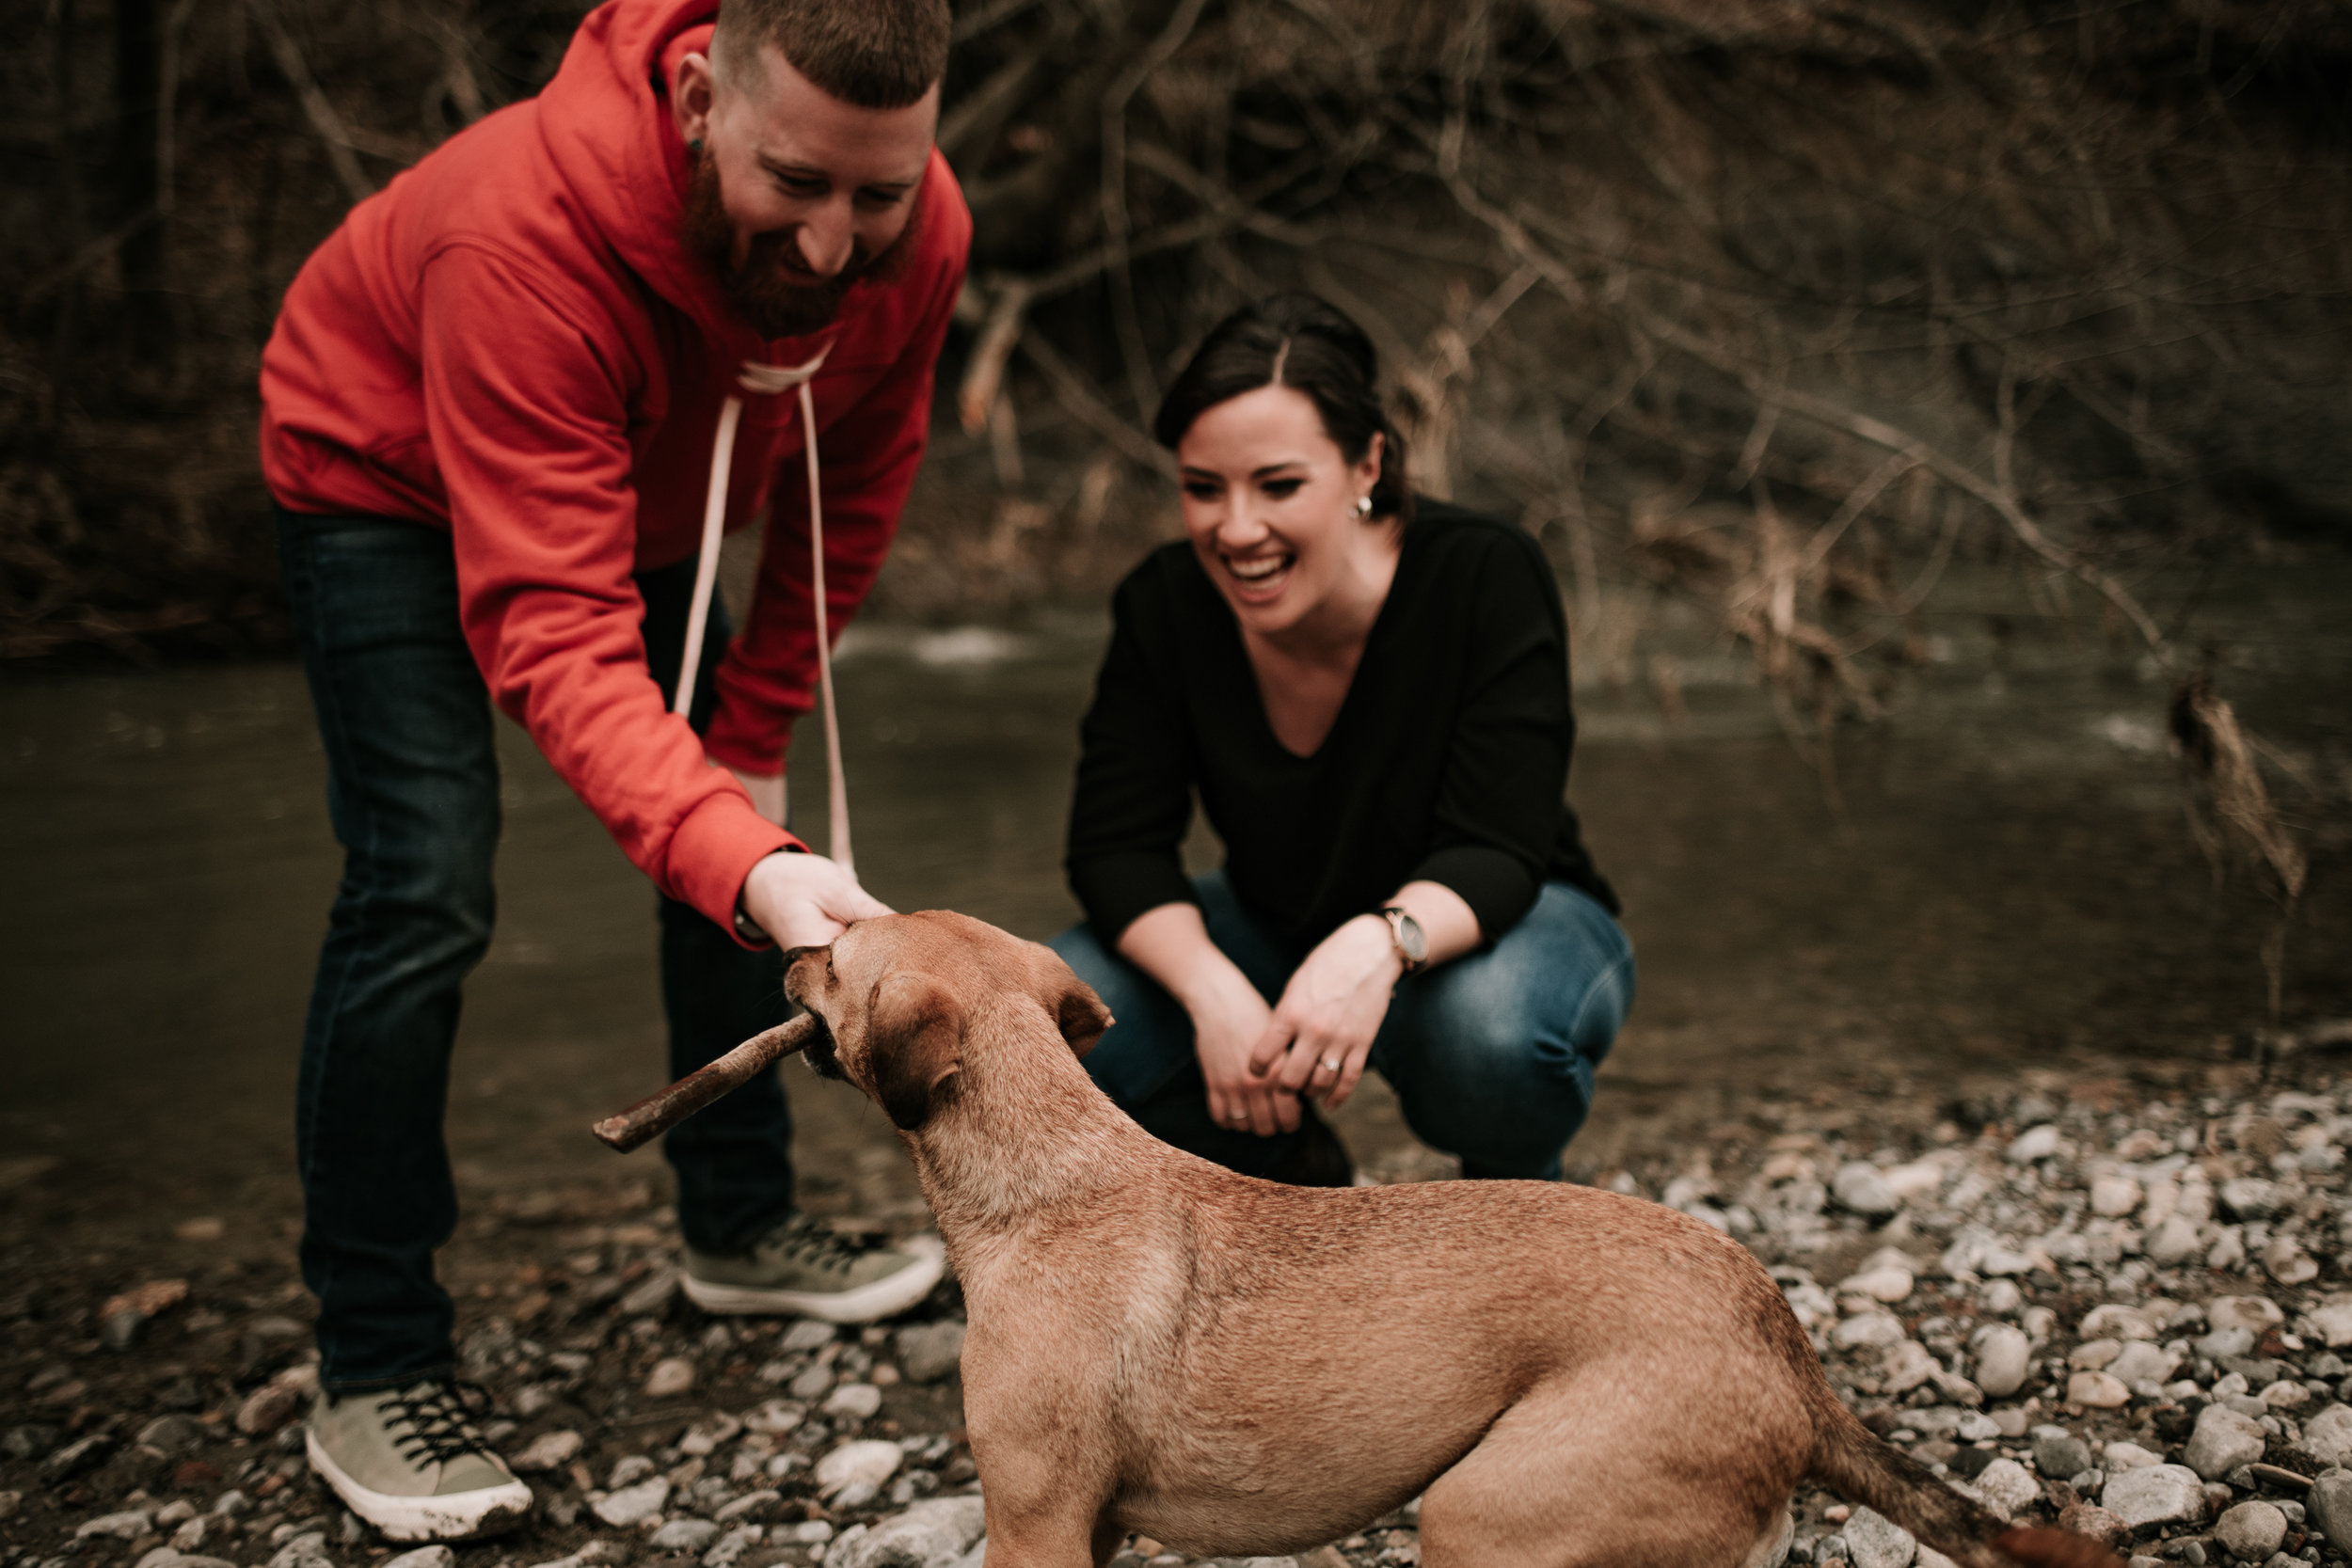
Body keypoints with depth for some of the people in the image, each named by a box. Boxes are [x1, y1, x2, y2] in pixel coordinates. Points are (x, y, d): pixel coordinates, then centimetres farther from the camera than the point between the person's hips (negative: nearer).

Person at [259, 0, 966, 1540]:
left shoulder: (920, 233, -26)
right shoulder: (529, 233, -44)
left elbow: (853, 489, -8)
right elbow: (552, 626, -47)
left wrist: (753, 739, -9)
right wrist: (743, 860, -60)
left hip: (648, 492, 6)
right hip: (390, 477, -6)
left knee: (740, 842, 5)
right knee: (425, 887, -17)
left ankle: (742, 1223, 24)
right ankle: (373, 1371, -5)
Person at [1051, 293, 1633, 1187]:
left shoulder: (1487, 578, -26)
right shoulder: (1165, 608, -16)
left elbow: (1495, 853, -30)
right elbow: (1117, 844, -16)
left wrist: (1379, 946, -51)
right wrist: (1212, 989, -36)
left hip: (1494, 930, -3)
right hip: (1276, 937, 3)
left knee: (1493, 1028, -39)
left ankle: (1518, 1193, 0)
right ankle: (1288, 1178, 8)